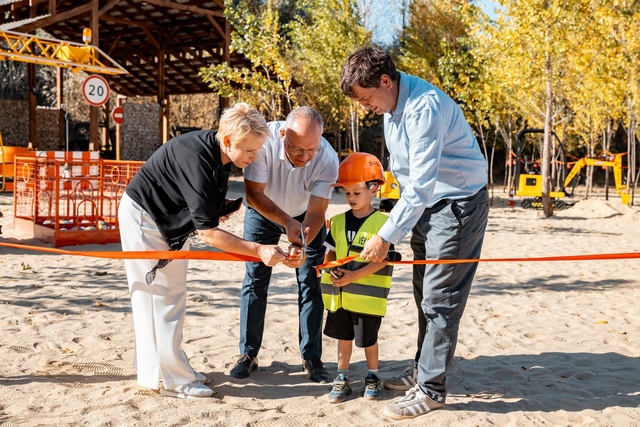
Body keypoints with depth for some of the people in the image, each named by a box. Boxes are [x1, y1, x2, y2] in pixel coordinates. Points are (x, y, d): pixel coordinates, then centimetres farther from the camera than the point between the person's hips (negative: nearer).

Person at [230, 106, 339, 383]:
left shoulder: (327, 160, -33)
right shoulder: (264, 140, -35)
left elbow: (316, 212, -30)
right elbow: (253, 194, -28)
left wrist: (302, 246, -48)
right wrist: (286, 222, -40)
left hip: (305, 214, 0)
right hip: (264, 212, 0)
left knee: (310, 284, -5)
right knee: (255, 280, -2)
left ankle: (311, 358, 5)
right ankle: (248, 354, 10)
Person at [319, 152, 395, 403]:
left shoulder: (382, 223, -11)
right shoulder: (338, 221, 6)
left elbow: (382, 260, -15)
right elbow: (330, 252, 11)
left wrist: (354, 275, -21)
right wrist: (332, 269, -9)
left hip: (368, 297, -4)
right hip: (339, 295, 5)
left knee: (368, 339, 9)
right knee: (344, 337, 13)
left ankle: (372, 377, 28)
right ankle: (342, 378, 25)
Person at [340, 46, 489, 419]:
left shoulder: (424, 108, -27)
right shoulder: (392, 105, 4)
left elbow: (421, 184, -29)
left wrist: (387, 237, -26)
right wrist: (398, 228, 12)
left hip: (458, 203, -9)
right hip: (426, 205, 9)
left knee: (439, 299, -6)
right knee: (424, 294, 14)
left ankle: (431, 389, 3)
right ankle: (424, 370, 27)